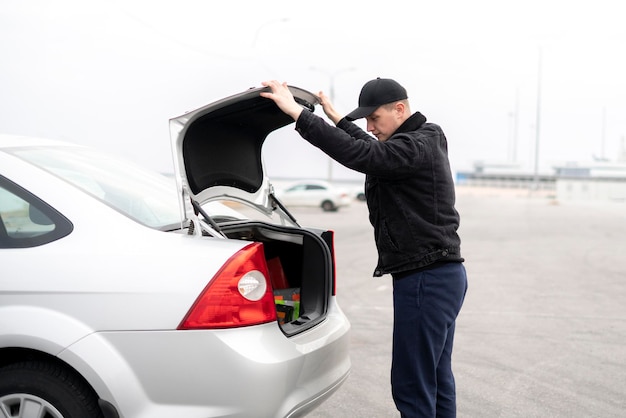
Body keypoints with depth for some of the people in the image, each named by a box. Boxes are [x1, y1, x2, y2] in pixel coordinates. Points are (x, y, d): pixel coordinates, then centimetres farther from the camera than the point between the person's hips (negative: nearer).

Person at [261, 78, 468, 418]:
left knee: (411, 385, -5)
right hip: (442, 275, 11)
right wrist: (337, 118, 30)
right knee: (437, 379, 17)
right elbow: (373, 151, 32)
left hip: (425, 280, -11)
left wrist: (296, 112, -28)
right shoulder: (422, 142, 14)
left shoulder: (416, 147, -17)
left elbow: (358, 155, -30)